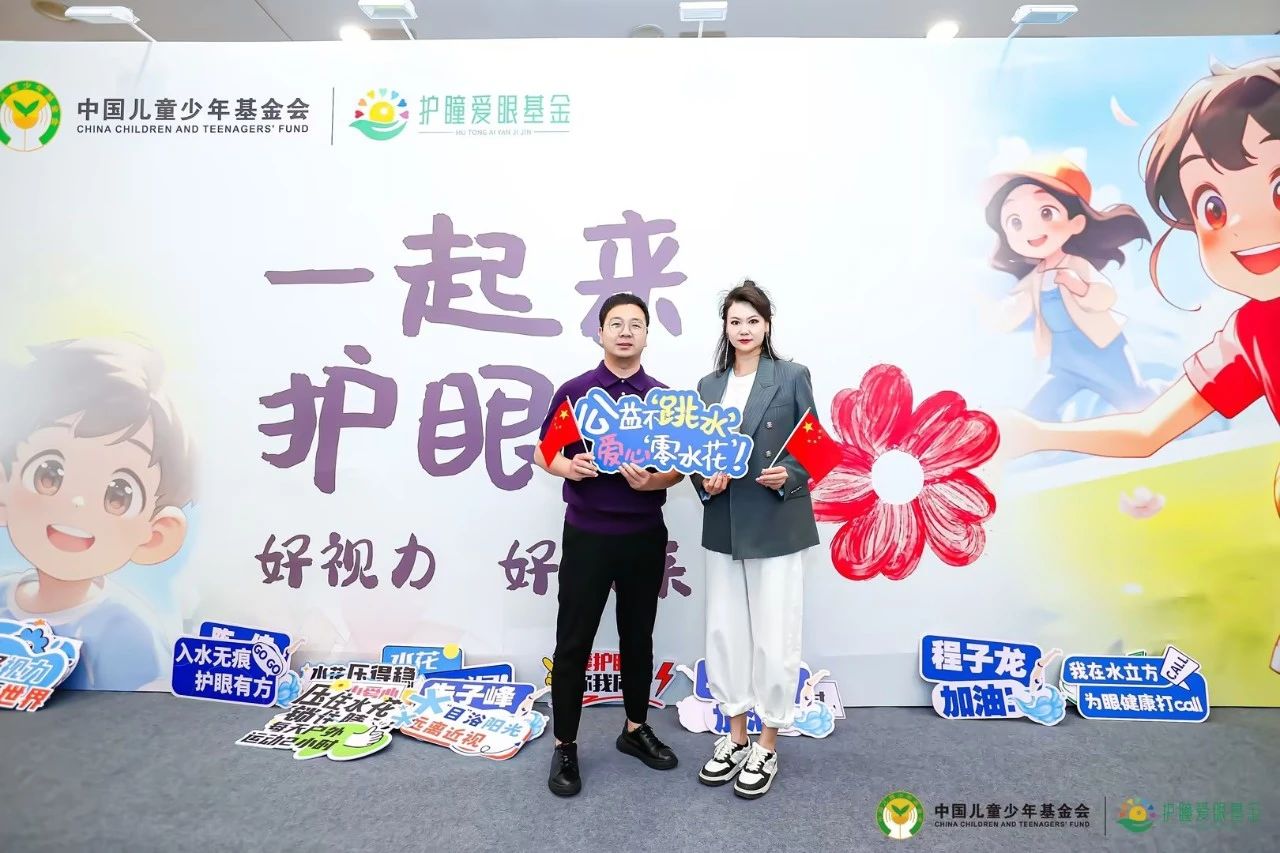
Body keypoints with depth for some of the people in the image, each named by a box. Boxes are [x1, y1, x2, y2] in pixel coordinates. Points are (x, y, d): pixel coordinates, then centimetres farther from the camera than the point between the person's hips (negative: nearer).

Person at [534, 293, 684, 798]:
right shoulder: (574, 392, -2)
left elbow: (679, 467, 3)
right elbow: (544, 453, 4)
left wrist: (652, 481, -18)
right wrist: (569, 467, -18)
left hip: (645, 535, 2)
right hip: (587, 534, -2)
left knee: (638, 636, 15)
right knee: (573, 642, 3)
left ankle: (636, 729, 34)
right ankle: (564, 746, 20)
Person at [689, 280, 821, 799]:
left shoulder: (792, 377, -3)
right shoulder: (708, 386, 8)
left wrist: (789, 476, -21)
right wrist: (704, 482, -10)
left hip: (777, 526, -4)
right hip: (724, 527, 4)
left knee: (774, 637, 5)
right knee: (724, 633, 12)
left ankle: (767, 748, 24)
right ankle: (735, 737, 31)